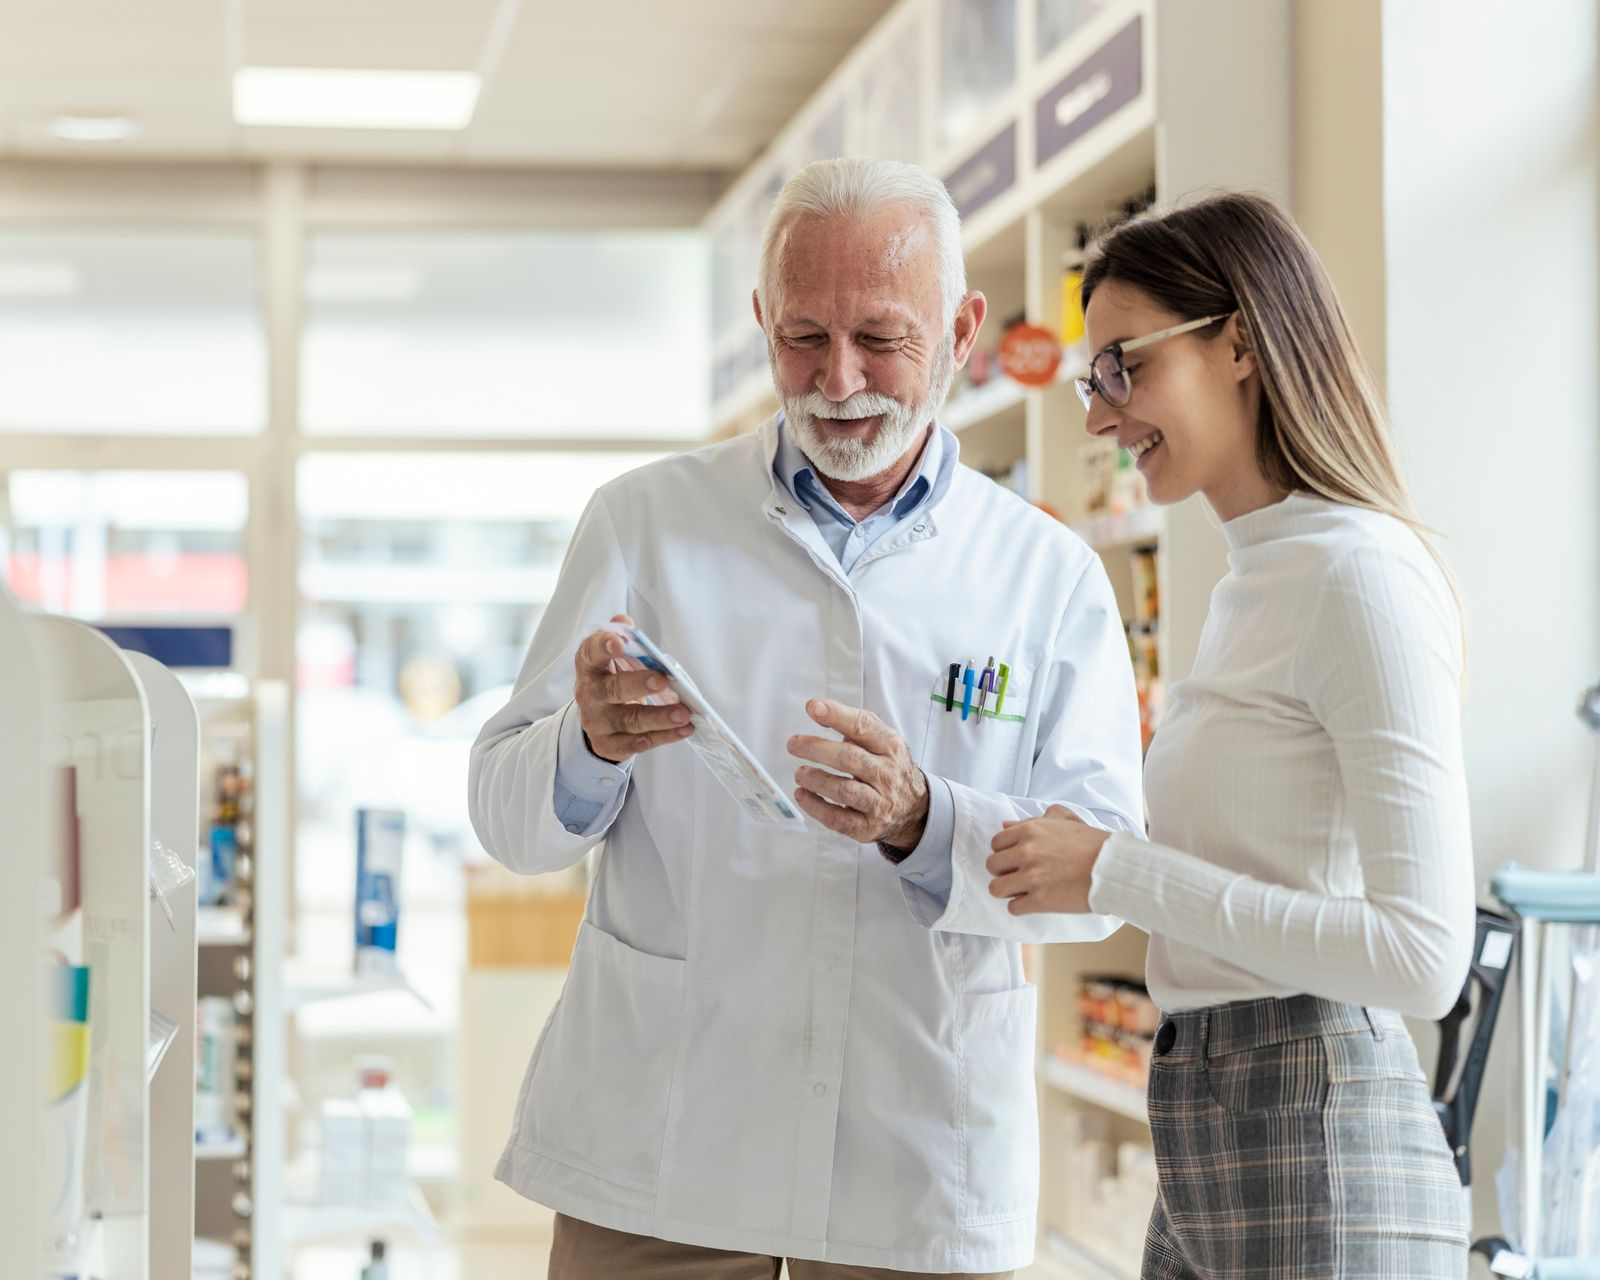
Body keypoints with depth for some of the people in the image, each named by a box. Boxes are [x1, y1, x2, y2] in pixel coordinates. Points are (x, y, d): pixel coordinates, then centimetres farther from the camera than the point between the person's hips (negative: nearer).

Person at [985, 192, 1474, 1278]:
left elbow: (1422, 954, -20)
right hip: (1208, 1148, 9)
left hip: (1316, 1151, -9)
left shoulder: (1364, 578, -13)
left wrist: (1117, 874, -16)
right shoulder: (1252, 584, 16)